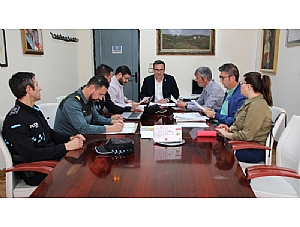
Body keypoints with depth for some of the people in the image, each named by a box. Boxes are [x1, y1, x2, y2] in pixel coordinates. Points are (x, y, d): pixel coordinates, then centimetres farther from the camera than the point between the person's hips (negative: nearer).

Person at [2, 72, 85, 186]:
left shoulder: (35, 110, 13)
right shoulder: (15, 120, -17)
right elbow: (29, 155, -24)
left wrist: (70, 138, 2)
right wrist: (65, 147, -23)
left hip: (53, 157, 9)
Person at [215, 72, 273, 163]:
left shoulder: (257, 105, -23)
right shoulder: (250, 102, 11)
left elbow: (246, 135, -25)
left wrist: (227, 134, -12)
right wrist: (229, 128, 2)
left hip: (253, 151, -10)